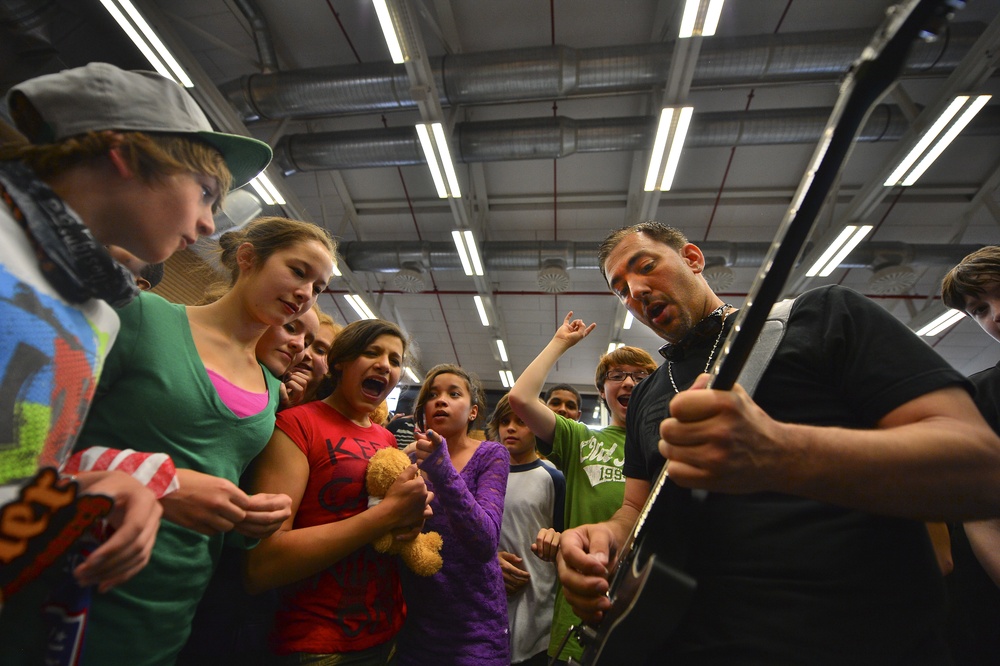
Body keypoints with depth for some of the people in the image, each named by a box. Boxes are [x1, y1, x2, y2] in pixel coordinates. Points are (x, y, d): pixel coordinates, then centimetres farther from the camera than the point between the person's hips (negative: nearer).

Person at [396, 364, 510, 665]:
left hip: (474, 618, -2)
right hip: (412, 614, 3)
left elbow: (486, 542, -23)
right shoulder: (410, 456, 0)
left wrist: (442, 471, -35)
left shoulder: (491, 455, -9)